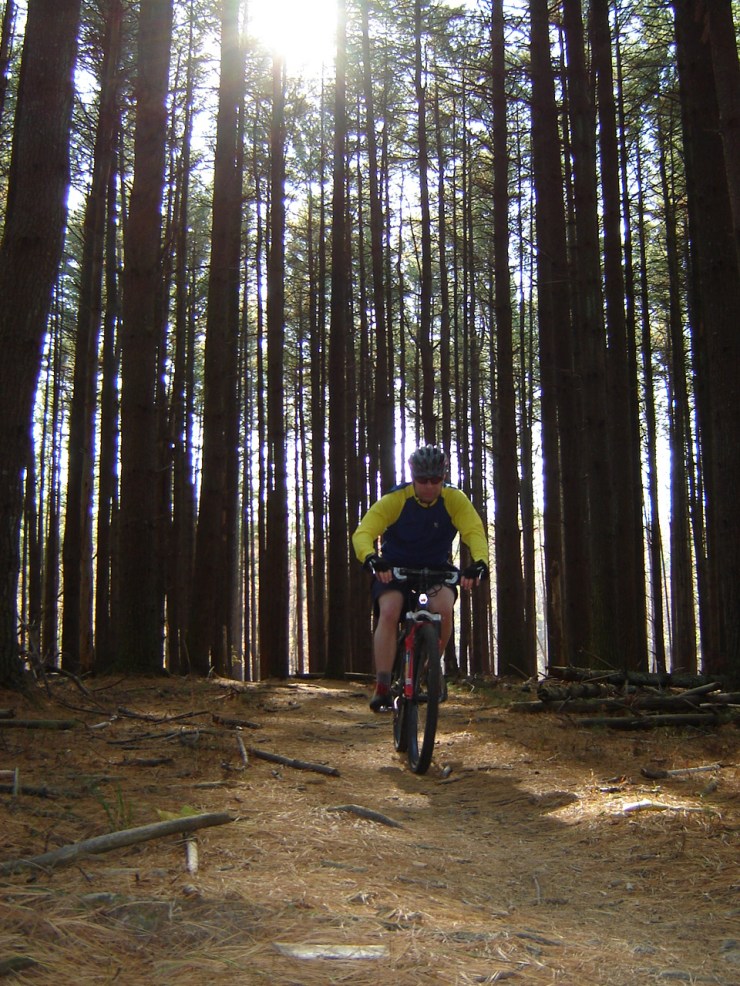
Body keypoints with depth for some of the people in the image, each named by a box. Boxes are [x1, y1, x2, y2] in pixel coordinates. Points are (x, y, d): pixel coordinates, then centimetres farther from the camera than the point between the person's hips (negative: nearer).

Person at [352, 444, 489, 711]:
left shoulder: (455, 500, -16)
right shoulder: (394, 499, -21)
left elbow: (475, 531, -30)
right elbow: (363, 533, -31)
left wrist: (480, 562, -51)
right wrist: (371, 558, -53)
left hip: (436, 568, 1)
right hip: (394, 568, -1)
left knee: (443, 609, -28)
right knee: (389, 612, -28)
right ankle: (382, 687, -22)